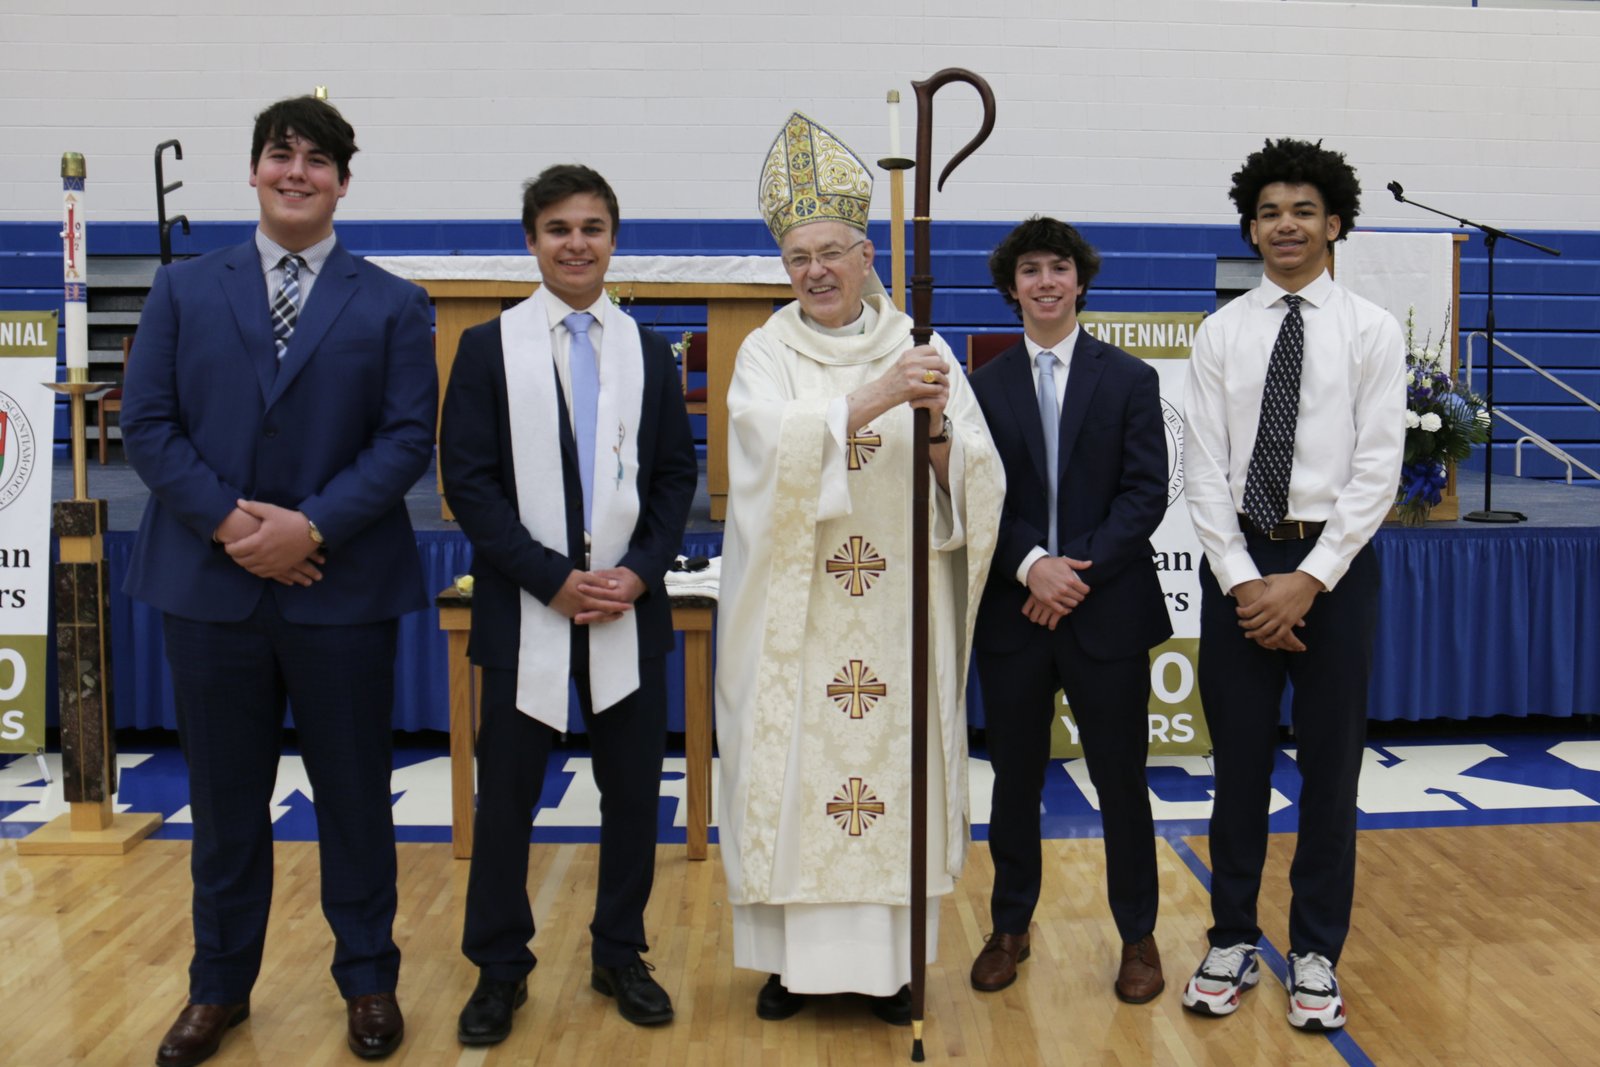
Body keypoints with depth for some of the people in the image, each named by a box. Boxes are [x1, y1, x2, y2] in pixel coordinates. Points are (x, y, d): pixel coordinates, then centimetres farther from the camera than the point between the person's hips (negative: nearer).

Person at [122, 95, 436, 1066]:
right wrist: (227, 520, -12)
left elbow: (408, 438, -4)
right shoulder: (185, 291, 9)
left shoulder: (393, 306, 4)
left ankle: (369, 981, 25)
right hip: (210, 581, 2)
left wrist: (311, 525, -16)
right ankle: (220, 987, 27)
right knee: (225, 799, 12)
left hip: (343, 588, -1)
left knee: (355, 795, 8)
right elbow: (148, 423, 2)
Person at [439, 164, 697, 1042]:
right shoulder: (489, 346, 1)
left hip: (630, 608, 2)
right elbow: (467, 480, -5)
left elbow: (678, 474, 7)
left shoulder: (647, 351, 9)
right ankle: (499, 969, 20)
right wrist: (553, 578, -13)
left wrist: (639, 572, -8)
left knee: (633, 791, 8)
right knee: (505, 795, 4)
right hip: (526, 610, -2)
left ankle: (620, 955, 25)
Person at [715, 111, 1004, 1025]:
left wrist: (937, 428, -22)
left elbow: (981, 479, -2)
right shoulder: (769, 352, 3)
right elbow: (775, 442, -18)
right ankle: (795, 953, 18)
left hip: (897, 613, 1)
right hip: (796, 615, 0)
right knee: (794, 770, 3)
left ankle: (888, 955, 19)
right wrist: (874, 399, -29)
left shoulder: (923, 351, 5)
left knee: (894, 765, 5)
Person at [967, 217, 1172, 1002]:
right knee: (1014, 779, 11)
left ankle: (1138, 936, 23)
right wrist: (1031, 566, -15)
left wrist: (1079, 570, -13)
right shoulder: (985, 385, 6)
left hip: (1108, 609, -1)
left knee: (1121, 778, 7)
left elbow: (1145, 493, -4)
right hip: (1011, 610, 1)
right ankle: (1010, 928, 27)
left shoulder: (1130, 379, 4)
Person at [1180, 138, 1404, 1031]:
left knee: (1331, 764, 7)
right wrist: (1242, 581, -9)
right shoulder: (1221, 334, 4)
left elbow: (1377, 470, -6)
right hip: (1238, 563, 2)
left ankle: (1318, 954, 21)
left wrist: (1309, 580, -13)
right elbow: (1204, 469, 0)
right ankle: (1234, 941, 24)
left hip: (1334, 563, -1)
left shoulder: (1372, 330, -1)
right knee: (1239, 759, 9)